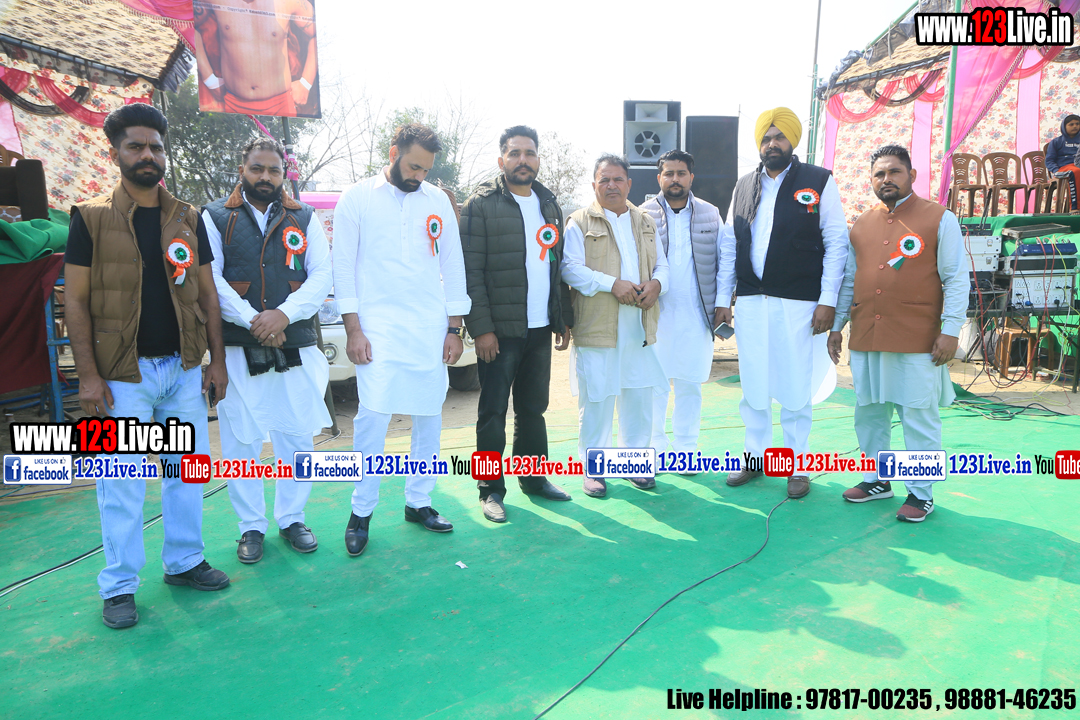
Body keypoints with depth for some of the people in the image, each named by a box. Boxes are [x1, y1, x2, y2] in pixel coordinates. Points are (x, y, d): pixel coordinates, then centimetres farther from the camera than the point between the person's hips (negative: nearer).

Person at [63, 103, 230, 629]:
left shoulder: (188, 219, 8)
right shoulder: (91, 218, -2)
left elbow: (206, 293, 10)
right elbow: (75, 300, -4)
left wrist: (217, 359, 5)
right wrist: (88, 375, -11)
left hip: (184, 368, 4)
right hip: (124, 374, -3)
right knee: (122, 482, 2)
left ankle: (184, 562, 27)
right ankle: (120, 586, 17)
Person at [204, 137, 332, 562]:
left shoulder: (304, 219, 10)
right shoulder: (215, 217, 6)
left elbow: (322, 276, 0)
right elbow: (210, 278, -5)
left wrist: (284, 314, -15)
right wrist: (252, 320, -17)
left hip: (296, 345, 2)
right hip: (237, 348, -1)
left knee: (297, 435, 7)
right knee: (240, 440, 4)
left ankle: (291, 518, 24)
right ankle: (251, 527, 20)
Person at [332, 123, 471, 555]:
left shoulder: (438, 201, 10)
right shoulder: (357, 198, 2)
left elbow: (453, 266, 11)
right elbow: (343, 268, 0)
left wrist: (454, 329, 5)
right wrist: (353, 329, -7)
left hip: (431, 329, 4)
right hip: (378, 328, -3)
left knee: (429, 416, 7)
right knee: (372, 415, -10)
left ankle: (418, 502, 22)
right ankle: (361, 511, 7)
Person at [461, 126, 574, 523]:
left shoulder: (549, 204, 14)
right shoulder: (481, 204, -6)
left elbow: (558, 264, 16)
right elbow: (471, 271, -11)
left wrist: (563, 320, 11)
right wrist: (481, 328, -17)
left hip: (540, 328, 6)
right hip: (500, 330, -6)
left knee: (534, 408, 15)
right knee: (493, 412, 2)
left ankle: (533, 478, 29)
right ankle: (491, 490, 14)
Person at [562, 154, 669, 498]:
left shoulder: (645, 222, 17)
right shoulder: (580, 222, 0)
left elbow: (661, 263, 18)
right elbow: (571, 269, -10)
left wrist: (656, 283, -5)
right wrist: (611, 284, -19)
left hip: (640, 327, 5)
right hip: (597, 328, -5)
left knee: (639, 396, 11)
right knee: (596, 400, 0)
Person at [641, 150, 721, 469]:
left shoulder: (710, 214, 10)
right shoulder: (644, 215, 3)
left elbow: (721, 262, 11)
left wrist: (722, 305, 5)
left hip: (696, 315, 2)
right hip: (655, 313, -1)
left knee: (690, 385, 7)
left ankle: (685, 450, 19)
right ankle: (654, 448, 16)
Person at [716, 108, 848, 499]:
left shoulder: (820, 182, 1)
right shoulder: (744, 186, 13)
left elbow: (836, 243, -2)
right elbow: (729, 245, 13)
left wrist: (827, 300, -9)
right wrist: (723, 298, 8)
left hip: (797, 303, -3)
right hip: (749, 302, 4)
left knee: (795, 389, 2)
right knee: (752, 386, 9)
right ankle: (755, 457, 24)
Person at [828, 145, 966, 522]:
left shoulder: (940, 218, 0)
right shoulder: (861, 224, 13)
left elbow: (956, 279, -3)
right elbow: (848, 279, 18)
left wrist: (950, 330, -10)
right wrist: (836, 325, 15)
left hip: (917, 342, -4)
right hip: (866, 339, 5)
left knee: (919, 417, 3)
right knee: (869, 413, 12)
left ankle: (921, 493, 16)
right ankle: (877, 480, 29)